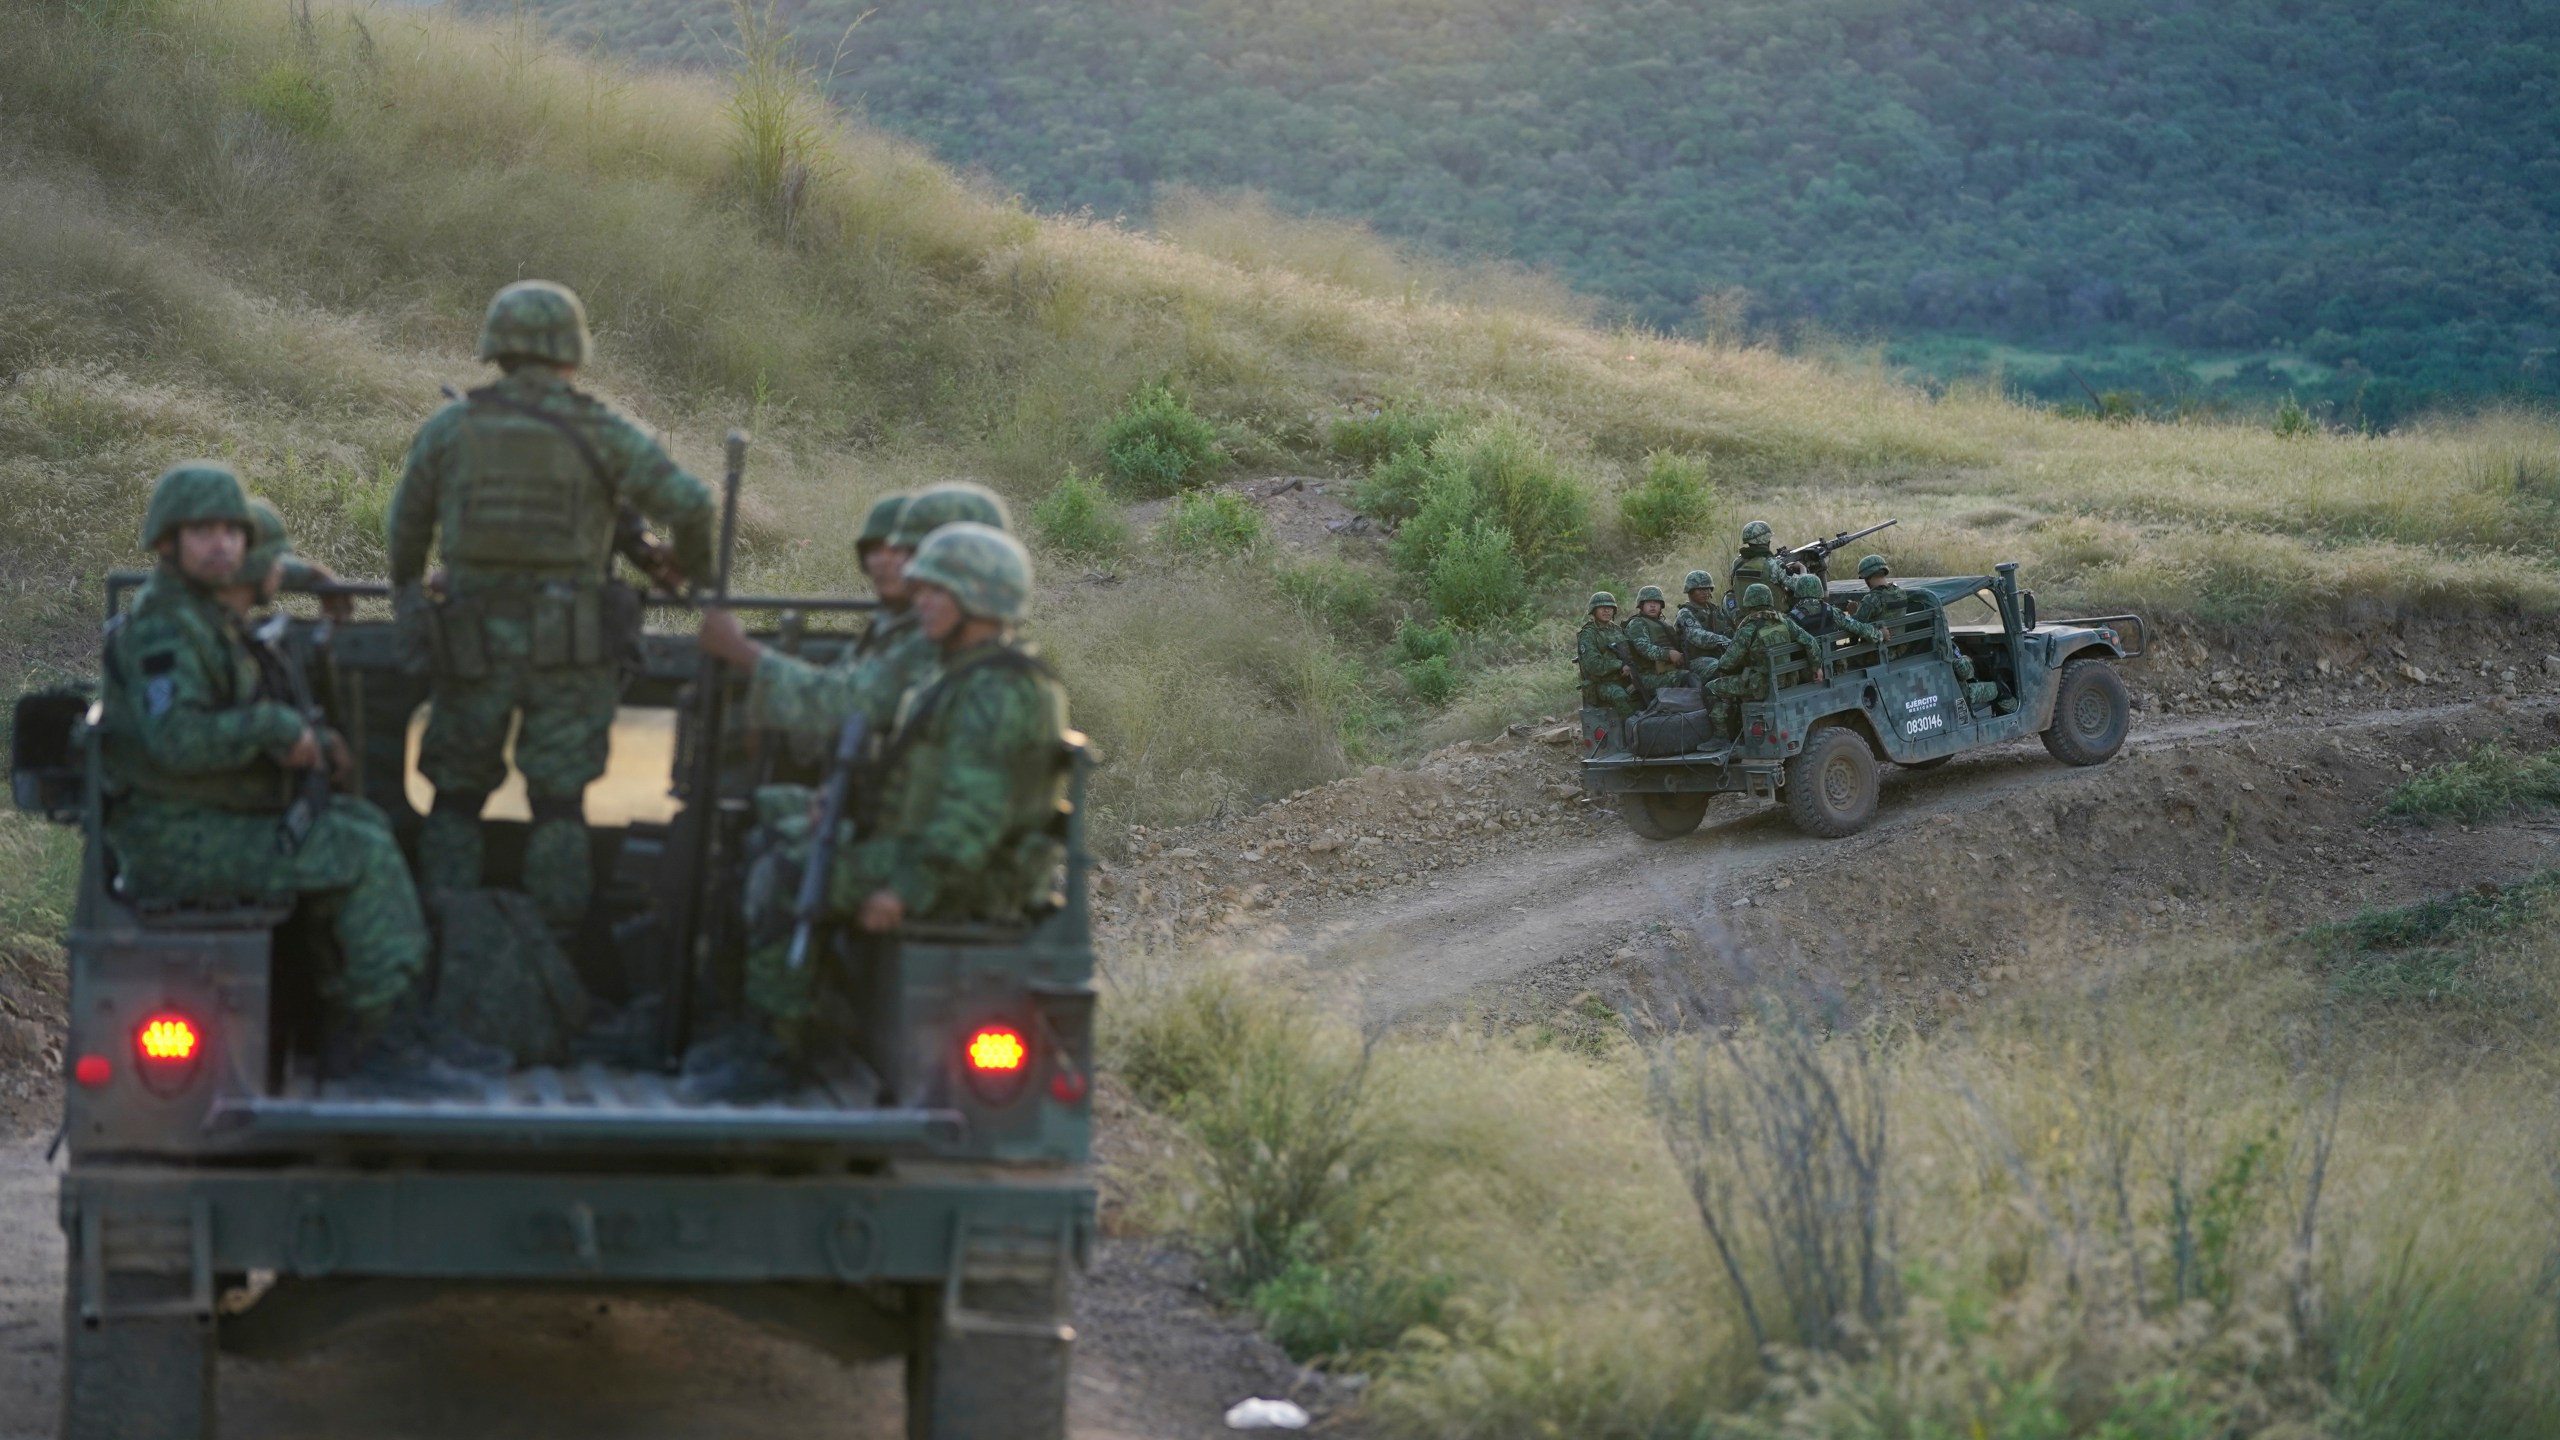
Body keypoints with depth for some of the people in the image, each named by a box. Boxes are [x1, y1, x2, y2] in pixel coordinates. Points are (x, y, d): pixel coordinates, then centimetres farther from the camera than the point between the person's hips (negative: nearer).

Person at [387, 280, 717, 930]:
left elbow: (408, 524, 14)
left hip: (473, 640, 1)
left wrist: (406, 591, 34)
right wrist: (690, 566, 14)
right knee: (560, 803, 6)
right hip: (570, 646, -1)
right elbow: (689, 503, -7)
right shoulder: (601, 432, -3)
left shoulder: (448, 429, 3)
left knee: (456, 799, 14)